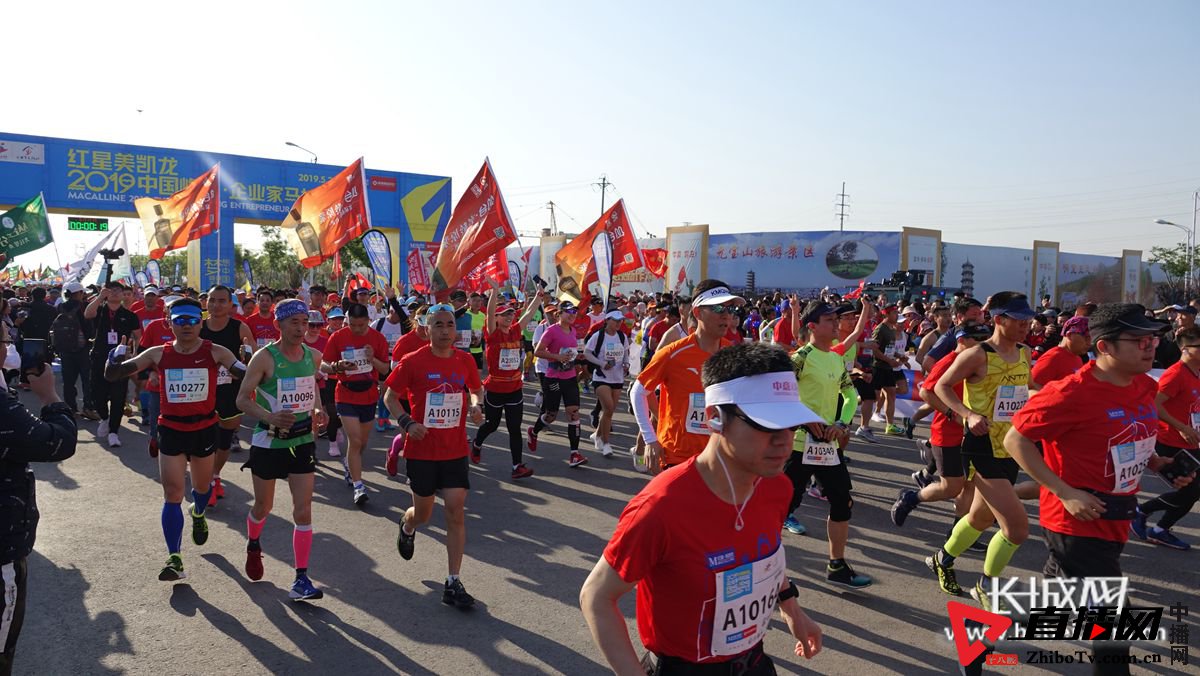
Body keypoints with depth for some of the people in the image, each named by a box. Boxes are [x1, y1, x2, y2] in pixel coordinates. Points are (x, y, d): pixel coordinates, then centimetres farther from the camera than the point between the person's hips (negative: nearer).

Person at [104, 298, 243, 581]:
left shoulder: (215, 352, -7)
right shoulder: (158, 354, -2)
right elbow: (112, 375, 0)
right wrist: (116, 355, -18)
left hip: (204, 429, 0)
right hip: (171, 430, 0)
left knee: (202, 485, 21)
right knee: (172, 494, -5)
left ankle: (198, 514, 55)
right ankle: (174, 558, -3)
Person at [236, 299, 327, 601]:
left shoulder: (313, 356, 0)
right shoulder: (265, 357, -14)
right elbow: (243, 399, -12)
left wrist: (318, 410, 1)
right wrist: (270, 417, -29)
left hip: (303, 441, 3)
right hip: (268, 442, -3)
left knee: (303, 511, -4)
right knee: (263, 506, 16)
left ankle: (301, 579, 2)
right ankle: (253, 545, 50)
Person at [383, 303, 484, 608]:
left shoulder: (466, 360, 0)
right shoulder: (413, 361, -9)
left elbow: (476, 388, 18)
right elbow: (390, 396, 1)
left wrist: (475, 405, -4)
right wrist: (406, 422, -15)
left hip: (455, 451, 2)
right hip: (422, 449, -2)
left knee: (456, 511, -6)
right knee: (423, 514, 12)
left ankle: (453, 584, 1)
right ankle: (407, 525, 52)